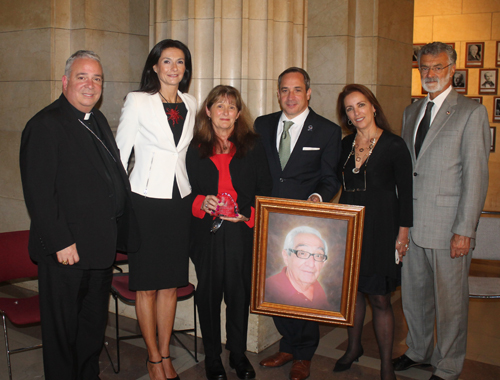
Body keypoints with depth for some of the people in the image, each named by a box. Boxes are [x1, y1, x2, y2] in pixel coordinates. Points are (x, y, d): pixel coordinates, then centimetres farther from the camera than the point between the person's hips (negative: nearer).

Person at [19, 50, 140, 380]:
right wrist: (60, 242, -21)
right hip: (66, 249, -8)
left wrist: (119, 233, 13)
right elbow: (38, 192, -18)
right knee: (63, 328, 8)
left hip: (101, 246, 8)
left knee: (95, 324, 20)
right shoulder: (45, 125, -12)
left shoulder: (98, 121, 14)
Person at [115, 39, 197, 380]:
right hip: (146, 199, -4)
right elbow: (120, 152, -2)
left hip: (179, 199, 4)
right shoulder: (138, 101, -3)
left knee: (171, 284, 9)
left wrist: (198, 194, 14)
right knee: (147, 285, 4)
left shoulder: (190, 104, 10)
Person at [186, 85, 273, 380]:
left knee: (239, 293, 6)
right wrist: (201, 203, -10)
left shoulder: (253, 146, 6)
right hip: (207, 232, 1)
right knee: (209, 293, 7)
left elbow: (265, 189, 5)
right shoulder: (196, 148, 8)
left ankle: (239, 355, 26)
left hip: (242, 232, 0)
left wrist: (247, 214, -9)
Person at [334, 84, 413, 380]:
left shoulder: (394, 145, -7)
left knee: (379, 298, 0)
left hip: (380, 229, -5)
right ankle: (354, 347, 35)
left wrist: (402, 233, -8)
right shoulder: (345, 145, 7)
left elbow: (405, 192, -5)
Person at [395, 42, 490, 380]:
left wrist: (465, 230, -15)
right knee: (413, 294, 17)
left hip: (448, 226, -6)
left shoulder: (471, 112, -6)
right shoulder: (412, 111, 14)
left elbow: (476, 175, -10)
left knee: (450, 300, 6)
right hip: (412, 223, 6)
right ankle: (419, 351, 38)